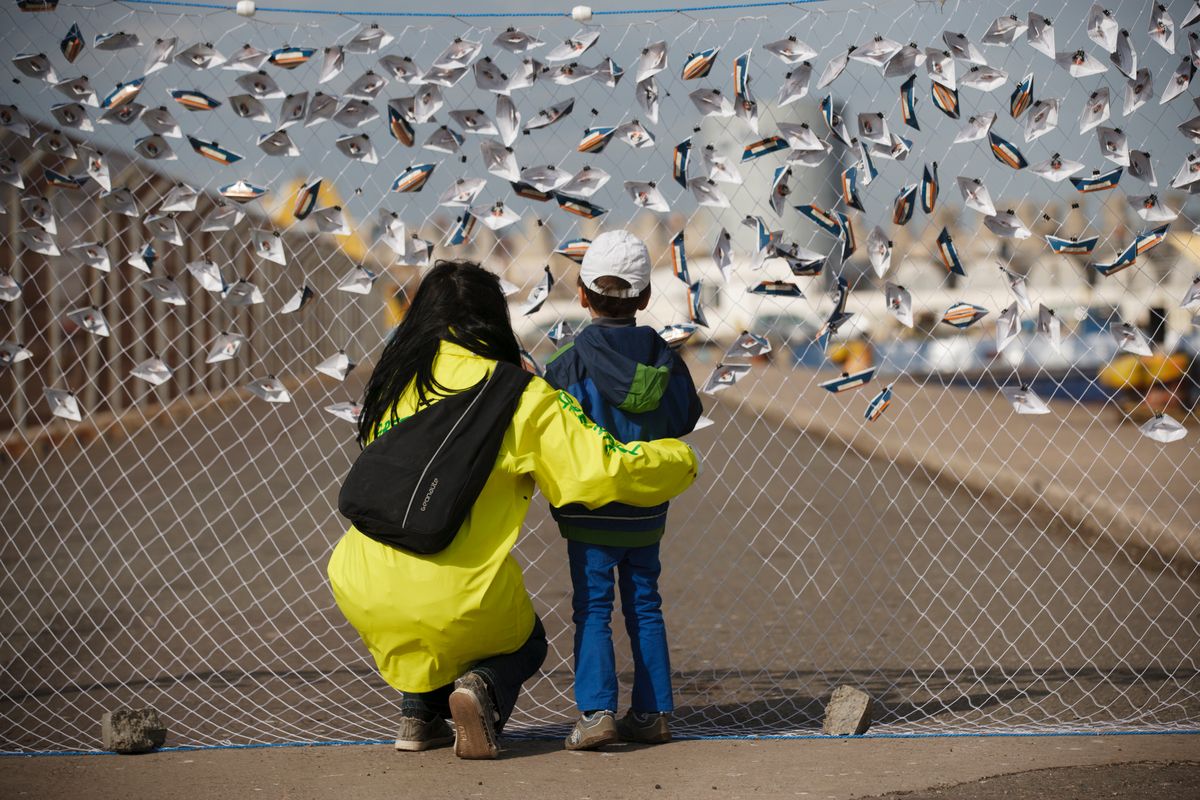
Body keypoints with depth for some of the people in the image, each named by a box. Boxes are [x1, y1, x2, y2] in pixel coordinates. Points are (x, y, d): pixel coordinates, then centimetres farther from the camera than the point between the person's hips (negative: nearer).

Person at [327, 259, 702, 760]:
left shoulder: (395, 379, 7)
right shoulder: (523, 399, -5)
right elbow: (603, 470, -8)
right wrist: (681, 461, 13)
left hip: (366, 591, 4)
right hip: (459, 601, -4)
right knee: (525, 644, 28)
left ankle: (419, 715, 21)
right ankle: (483, 686, -3)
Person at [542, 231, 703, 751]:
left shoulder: (571, 362, -14)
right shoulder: (661, 358, -1)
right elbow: (684, 418, 10)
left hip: (590, 508, -4)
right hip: (647, 510, 4)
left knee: (592, 609, 0)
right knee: (644, 605, 12)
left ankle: (596, 711, -9)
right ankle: (652, 712, 13)